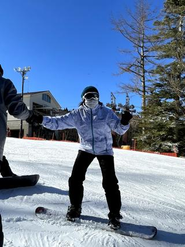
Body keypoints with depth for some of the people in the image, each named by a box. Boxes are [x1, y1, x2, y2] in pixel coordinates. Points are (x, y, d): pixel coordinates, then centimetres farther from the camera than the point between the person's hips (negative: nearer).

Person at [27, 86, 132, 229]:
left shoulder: (106, 112, -9)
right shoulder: (77, 114, -6)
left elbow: (119, 129, -9)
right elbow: (59, 122, -11)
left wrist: (124, 122, -31)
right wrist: (40, 119, -23)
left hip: (104, 150, -1)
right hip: (86, 149, 2)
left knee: (110, 182, -8)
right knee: (75, 179, -2)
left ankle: (114, 215, 12)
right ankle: (75, 207, 23)